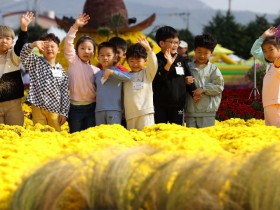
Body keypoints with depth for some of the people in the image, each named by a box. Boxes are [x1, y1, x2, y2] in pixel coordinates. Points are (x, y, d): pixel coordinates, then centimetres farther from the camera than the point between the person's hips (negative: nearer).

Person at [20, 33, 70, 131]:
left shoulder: (62, 71, 8)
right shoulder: (36, 62, 4)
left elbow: (65, 94, 8)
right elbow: (24, 54, -16)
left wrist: (64, 113, 2)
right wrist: (33, 45, -35)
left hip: (55, 110, 2)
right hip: (38, 108, -2)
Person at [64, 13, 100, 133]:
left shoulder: (96, 70, 10)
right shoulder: (73, 62, 4)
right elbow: (68, 43, -8)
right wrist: (75, 26, -18)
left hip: (91, 108, 2)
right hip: (75, 107, -2)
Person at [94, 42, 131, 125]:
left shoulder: (116, 71, 0)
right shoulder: (97, 74, 14)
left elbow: (128, 77, -18)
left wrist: (112, 72, -23)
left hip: (114, 110, -5)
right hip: (99, 110, 5)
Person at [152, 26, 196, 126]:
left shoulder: (181, 60, 8)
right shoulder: (157, 59, -7)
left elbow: (188, 78, 15)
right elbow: (158, 78, -21)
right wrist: (168, 64, -32)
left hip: (178, 104, 4)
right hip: (160, 105, -4)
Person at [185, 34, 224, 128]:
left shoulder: (213, 69, 3)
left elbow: (219, 87, -2)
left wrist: (203, 89, -13)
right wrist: (192, 94, -13)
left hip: (208, 112, -1)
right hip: (190, 110, 1)